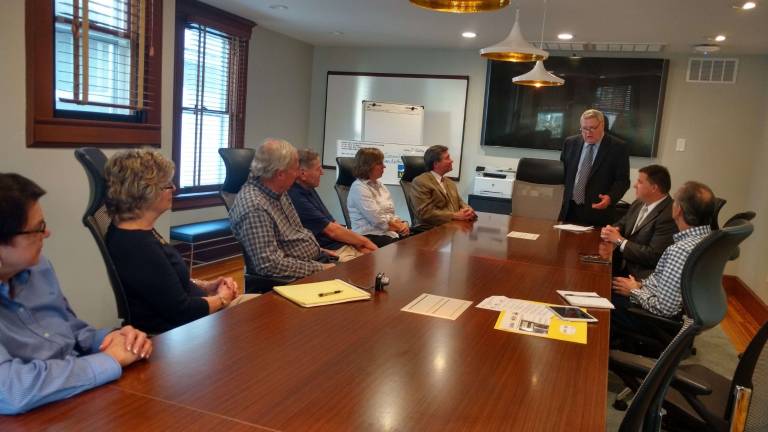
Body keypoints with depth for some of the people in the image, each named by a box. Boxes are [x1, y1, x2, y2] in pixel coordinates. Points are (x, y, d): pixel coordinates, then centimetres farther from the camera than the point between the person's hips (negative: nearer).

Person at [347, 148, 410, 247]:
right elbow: (378, 220, -15)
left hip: (389, 232, 8)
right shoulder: (359, 188, -8)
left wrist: (402, 224, -4)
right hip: (370, 236, -8)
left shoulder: (379, 185, 18)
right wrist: (400, 227, -7)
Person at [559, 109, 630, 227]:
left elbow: (622, 180, -6)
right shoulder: (571, 143, 8)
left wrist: (610, 197, -22)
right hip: (570, 209, 3)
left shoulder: (617, 147, -4)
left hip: (599, 212, -3)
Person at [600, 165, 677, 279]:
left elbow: (654, 256, -21)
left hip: (640, 275, -7)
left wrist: (620, 240, -14)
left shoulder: (669, 216, -19)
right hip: (622, 263, 7)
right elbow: (622, 224, 19)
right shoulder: (639, 203, 7)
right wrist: (613, 230, -6)